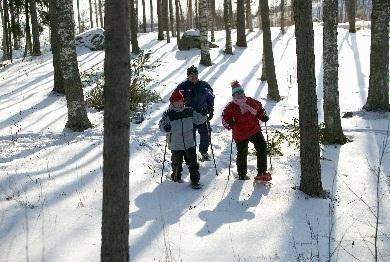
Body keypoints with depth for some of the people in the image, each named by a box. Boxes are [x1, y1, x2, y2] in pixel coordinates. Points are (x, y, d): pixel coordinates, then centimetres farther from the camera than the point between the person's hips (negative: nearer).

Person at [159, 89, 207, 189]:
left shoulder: (189, 111, 2)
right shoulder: (168, 114, -7)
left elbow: (198, 119, 12)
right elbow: (161, 125, -2)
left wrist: (203, 115, -6)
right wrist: (165, 127, -22)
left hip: (190, 144, 2)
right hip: (176, 145, -2)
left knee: (193, 163, 1)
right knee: (177, 163, 13)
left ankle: (195, 180, 10)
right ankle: (176, 176, 39)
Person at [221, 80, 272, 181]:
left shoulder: (252, 102, -3)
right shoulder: (231, 107, -10)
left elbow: (260, 110, 14)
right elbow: (225, 118, -4)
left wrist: (263, 117, -4)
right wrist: (230, 123, -24)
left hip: (255, 131, 2)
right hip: (240, 134, -2)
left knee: (262, 148, -10)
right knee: (242, 154, 9)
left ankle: (261, 173, 0)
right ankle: (242, 175, 31)